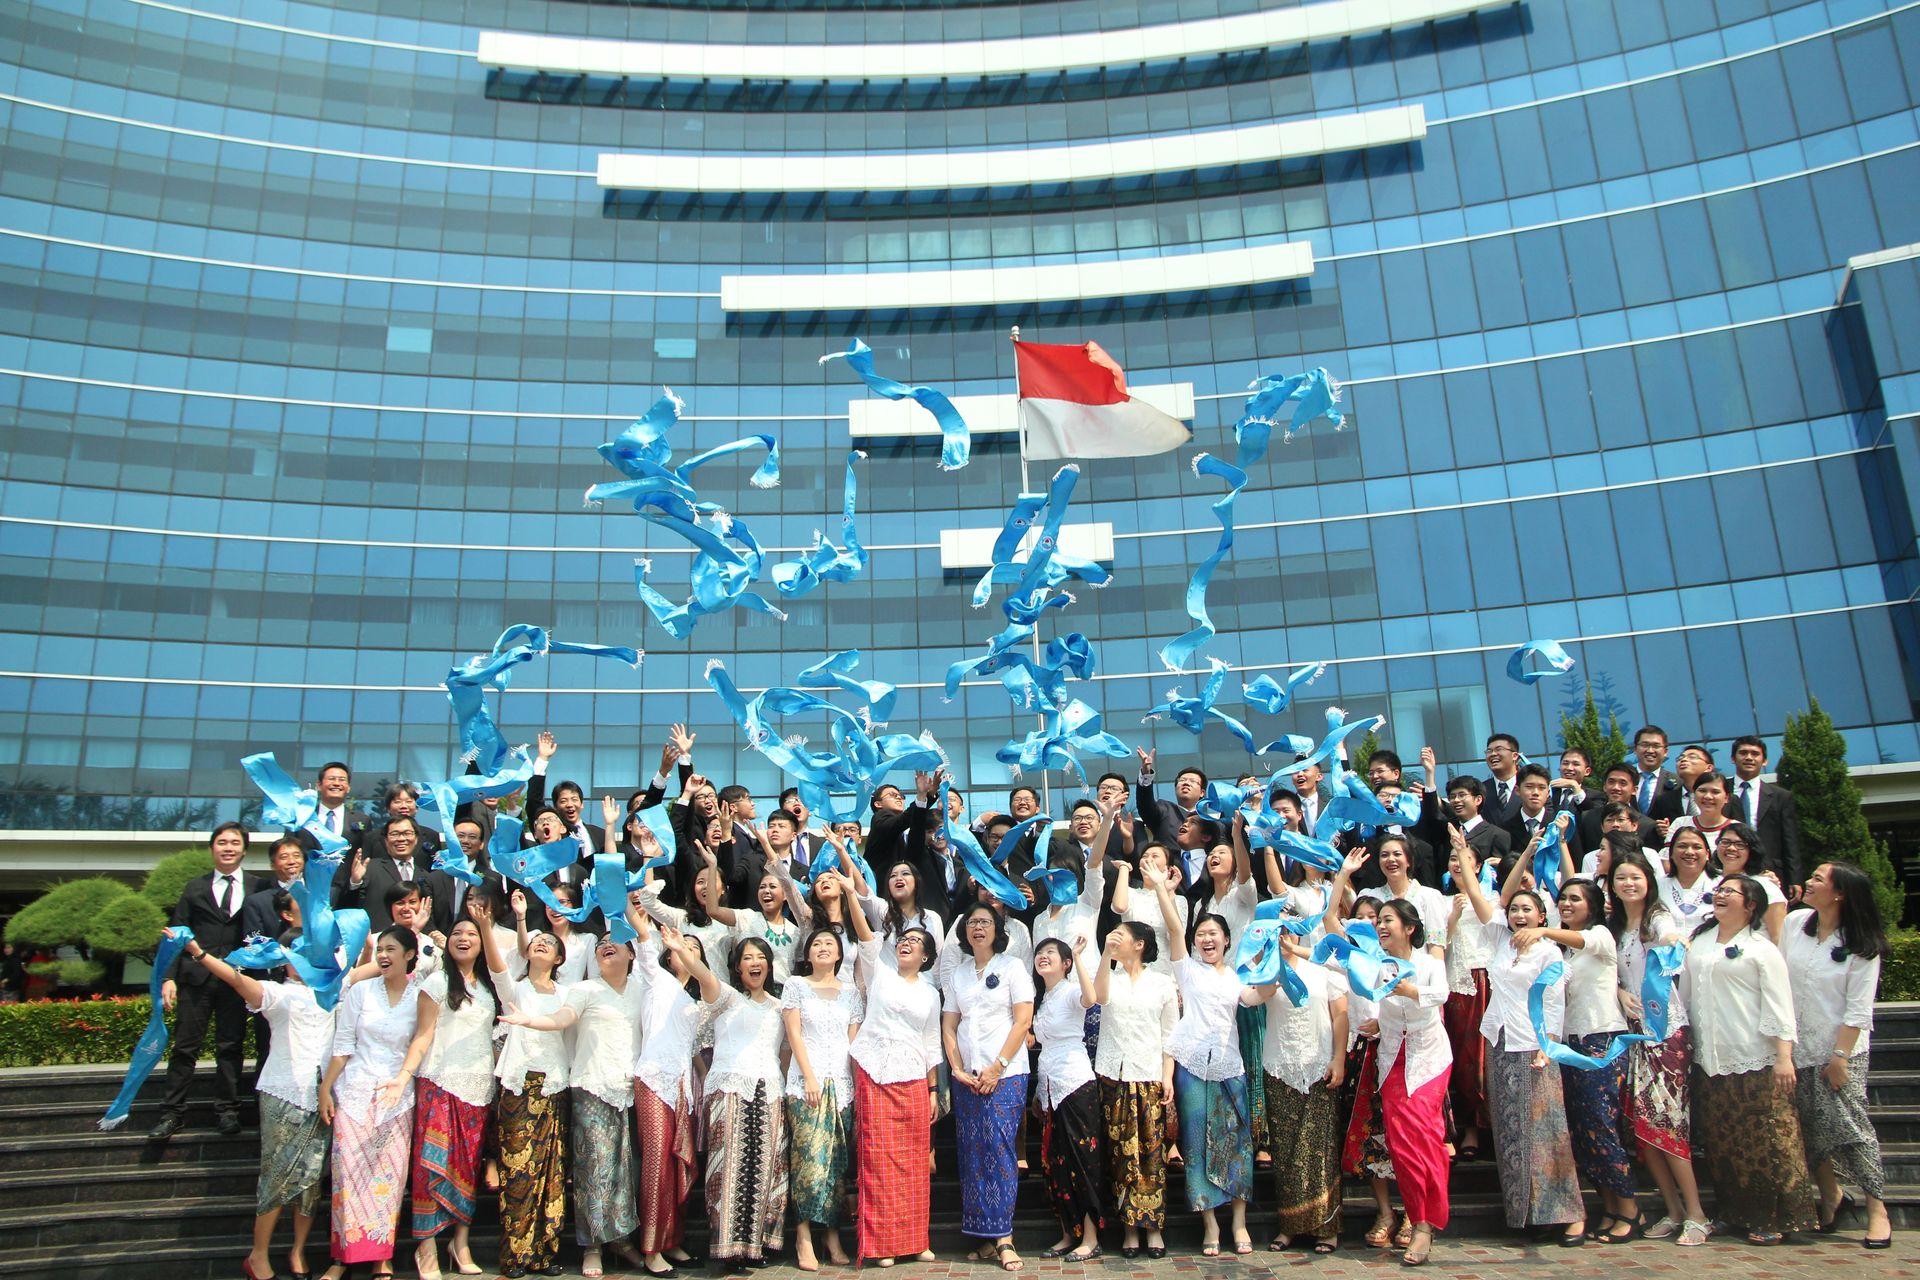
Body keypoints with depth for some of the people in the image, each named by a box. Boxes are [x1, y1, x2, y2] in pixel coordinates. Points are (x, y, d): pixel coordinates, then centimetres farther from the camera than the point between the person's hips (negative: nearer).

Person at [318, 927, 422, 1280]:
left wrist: (402, 1079, -3)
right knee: (349, 1172, -2)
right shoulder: (361, 991, 1)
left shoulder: (420, 997, 1)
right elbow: (343, 1045, 1)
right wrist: (325, 1088, -2)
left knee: (390, 1175, 0)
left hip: (398, 1096, 0)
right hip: (355, 1092, 0)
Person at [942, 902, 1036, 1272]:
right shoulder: (956, 975, 14)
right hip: (966, 1077, 4)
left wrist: (996, 1068, -11)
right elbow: (948, 1026, 12)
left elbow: (1023, 1021, -4)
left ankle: (1003, 1239, -6)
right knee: (972, 1154, 2)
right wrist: (957, 1069, -3)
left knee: (999, 1149, -10)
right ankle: (986, 1240, 7)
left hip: (1005, 1075, -4)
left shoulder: (1012, 967, 3)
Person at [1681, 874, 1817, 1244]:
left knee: (1764, 1141, -2)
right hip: (1710, 1061, 6)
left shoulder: (1762, 949, -3)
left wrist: (1784, 1056, -15)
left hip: (1755, 1061, -6)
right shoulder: (1699, 942, 14)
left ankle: (1771, 1219, 8)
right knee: (1721, 1141, 10)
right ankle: (1734, 1213, 20)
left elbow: (1778, 1005, -9)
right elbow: (1686, 991, 19)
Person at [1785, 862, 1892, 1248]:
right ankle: (1831, 1195, 26)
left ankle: (1877, 1209, 5)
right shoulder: (1794, 923, 1)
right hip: (1798, 1047, 4)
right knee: (1810, 1127, 7)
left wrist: (1840, 1056, -15)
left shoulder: (1862, 946, -10)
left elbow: (1858, 1010, -11)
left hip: (1841, 1048, -4)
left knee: (1848, 1123, -7)